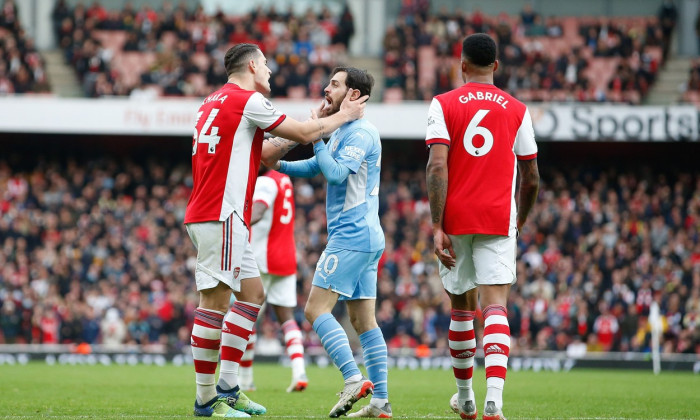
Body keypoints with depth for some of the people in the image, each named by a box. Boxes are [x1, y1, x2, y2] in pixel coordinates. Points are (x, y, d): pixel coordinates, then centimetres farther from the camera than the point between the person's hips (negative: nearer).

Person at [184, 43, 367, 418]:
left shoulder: (214, 103, 20)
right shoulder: (247, 101, -8)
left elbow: (260, 154, 26)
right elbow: (304, 134, -3)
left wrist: (316, 123, 24)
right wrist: (343, 116, 14)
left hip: (216, 217, 10)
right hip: (221, 216, -10)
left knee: (252, 293, 12)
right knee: (215, 301, -9)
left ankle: (227, 389, 9)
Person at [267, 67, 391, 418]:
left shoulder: (361, 132, -12)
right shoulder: (342, 132, 19)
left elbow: (335, 173, -22)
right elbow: (314, 167, 26)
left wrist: (316, 136, -12)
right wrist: (277, 164, 10)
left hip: (351, 236, -10)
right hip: (364, 237, 10)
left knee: (316, 308, -13)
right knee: (363, 318, 7)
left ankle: (354, 379, -21)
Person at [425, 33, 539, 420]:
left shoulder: (443, 105, 2)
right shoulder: (516, 110, 7)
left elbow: (437, 166, -10)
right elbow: (531, 179, 10)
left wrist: (437, 225, -11)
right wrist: (521, 219, 28)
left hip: (455, 219, 0)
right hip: (498, 220, 0)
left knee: (461, 306, 16)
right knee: (495, 307, -8)